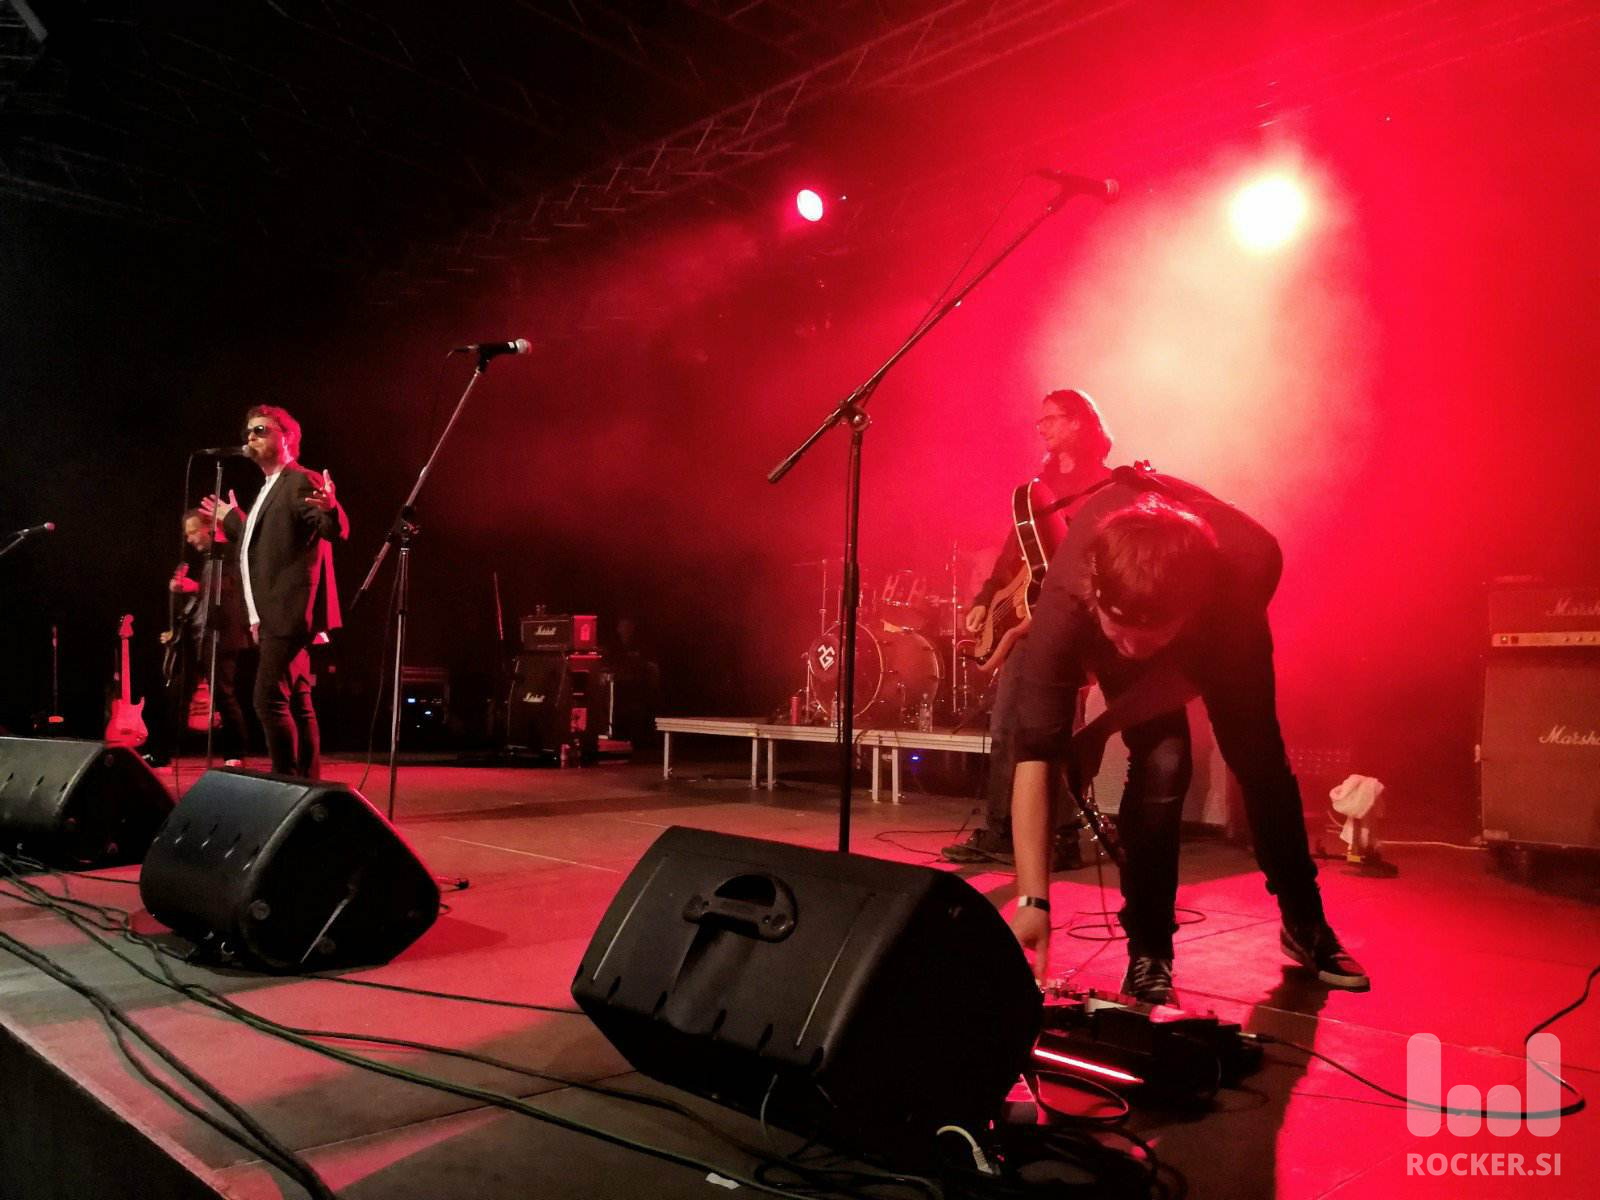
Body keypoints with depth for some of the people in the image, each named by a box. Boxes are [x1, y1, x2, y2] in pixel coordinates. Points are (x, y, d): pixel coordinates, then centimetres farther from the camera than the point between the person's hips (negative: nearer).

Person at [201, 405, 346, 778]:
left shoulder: (302, 481, -8)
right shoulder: (269, 489, 21)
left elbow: (336, 531, -20)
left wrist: (331, 509, -41)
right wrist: (231, 518, 38)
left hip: (289, 613, -10)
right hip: (275, 615, 10)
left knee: (270, 700, -13)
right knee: (297, 704, 10)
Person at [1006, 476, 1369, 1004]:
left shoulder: (1251, 560, -44)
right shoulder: (1067, 601, -44)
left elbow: (1201, 670, -25)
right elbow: (1034, 752, -44)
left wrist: (1102, 727, -27)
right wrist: (1032, 899, -48)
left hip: (1222, 615, 2)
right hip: (1115, 607, -1)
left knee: (1259, 758, 3)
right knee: (1160, 764, -20)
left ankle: (1305, 922, 27)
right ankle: (1148, 952, -3)